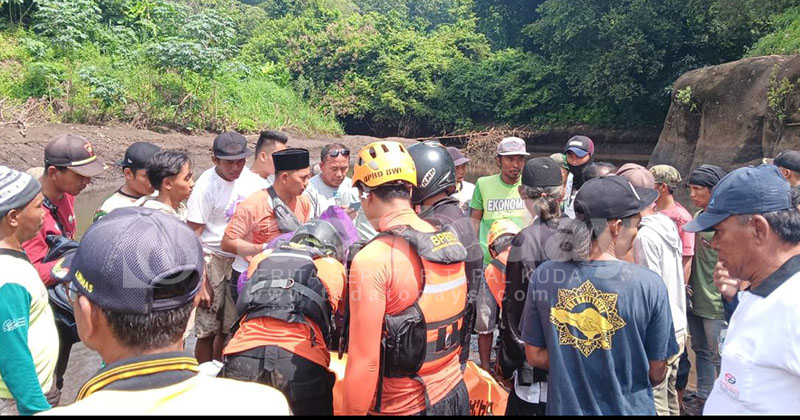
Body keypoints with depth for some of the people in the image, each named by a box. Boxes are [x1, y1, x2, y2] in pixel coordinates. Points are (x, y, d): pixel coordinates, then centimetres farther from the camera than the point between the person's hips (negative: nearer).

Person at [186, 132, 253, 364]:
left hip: (238, 259, 6)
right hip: (212, 260, -5)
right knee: (208, 330, 0)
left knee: (229, 327, 13)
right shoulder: (206, 185, -15)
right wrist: (200, 281, -18)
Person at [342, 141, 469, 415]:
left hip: (403, 406, -6)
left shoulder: (373, 259, -22)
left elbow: (364, 359, -21)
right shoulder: (452, 241, -2)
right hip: (456, 393, 6)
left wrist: (352, 411, -9)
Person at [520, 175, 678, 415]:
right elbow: (657, 373, -9)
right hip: (627, 408, -1)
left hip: (565, 407, 2)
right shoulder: (649, 285, -20)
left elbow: (534, 355, -4)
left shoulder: (544, 276, -14)